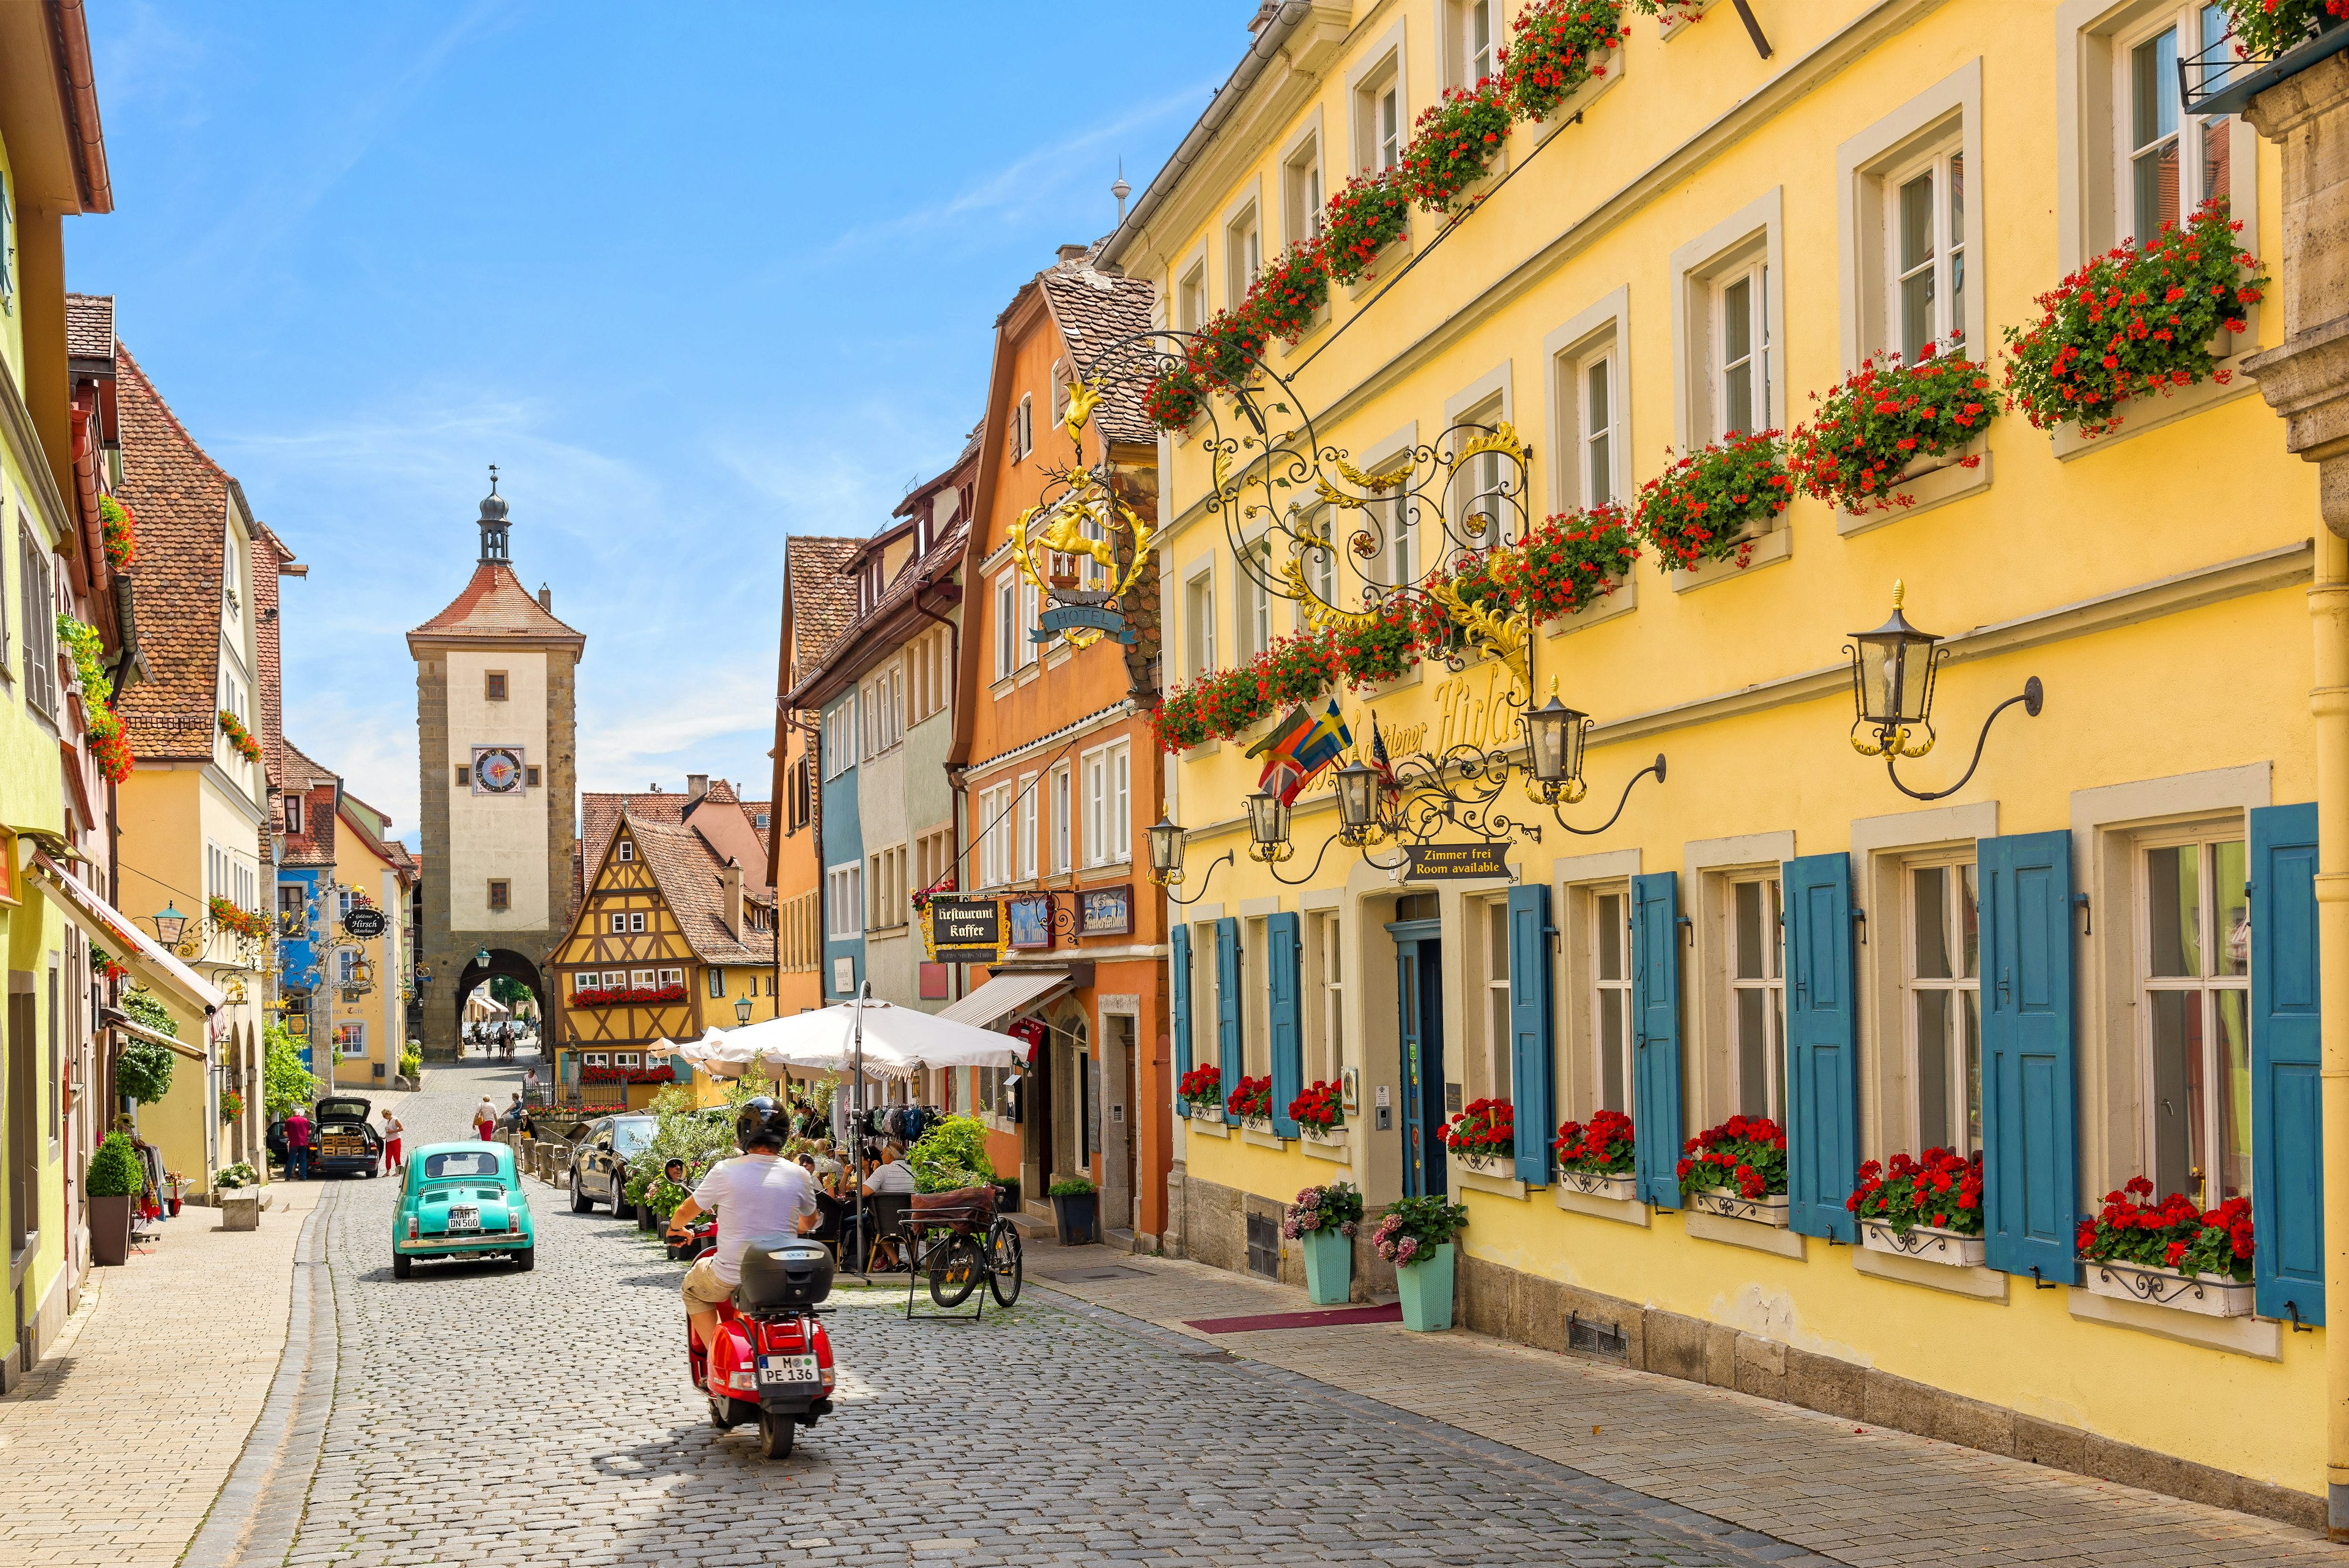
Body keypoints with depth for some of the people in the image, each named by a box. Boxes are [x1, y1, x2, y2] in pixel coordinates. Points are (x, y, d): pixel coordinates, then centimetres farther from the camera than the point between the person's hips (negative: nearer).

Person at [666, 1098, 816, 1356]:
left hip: (731, 1278, -2)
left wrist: (675, 1228, 29)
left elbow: (687, 1211, 5)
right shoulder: (798, 1175, -4)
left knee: (692, 1288, 29)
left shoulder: (725, 1171, -10)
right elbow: (809, 1220, 16)